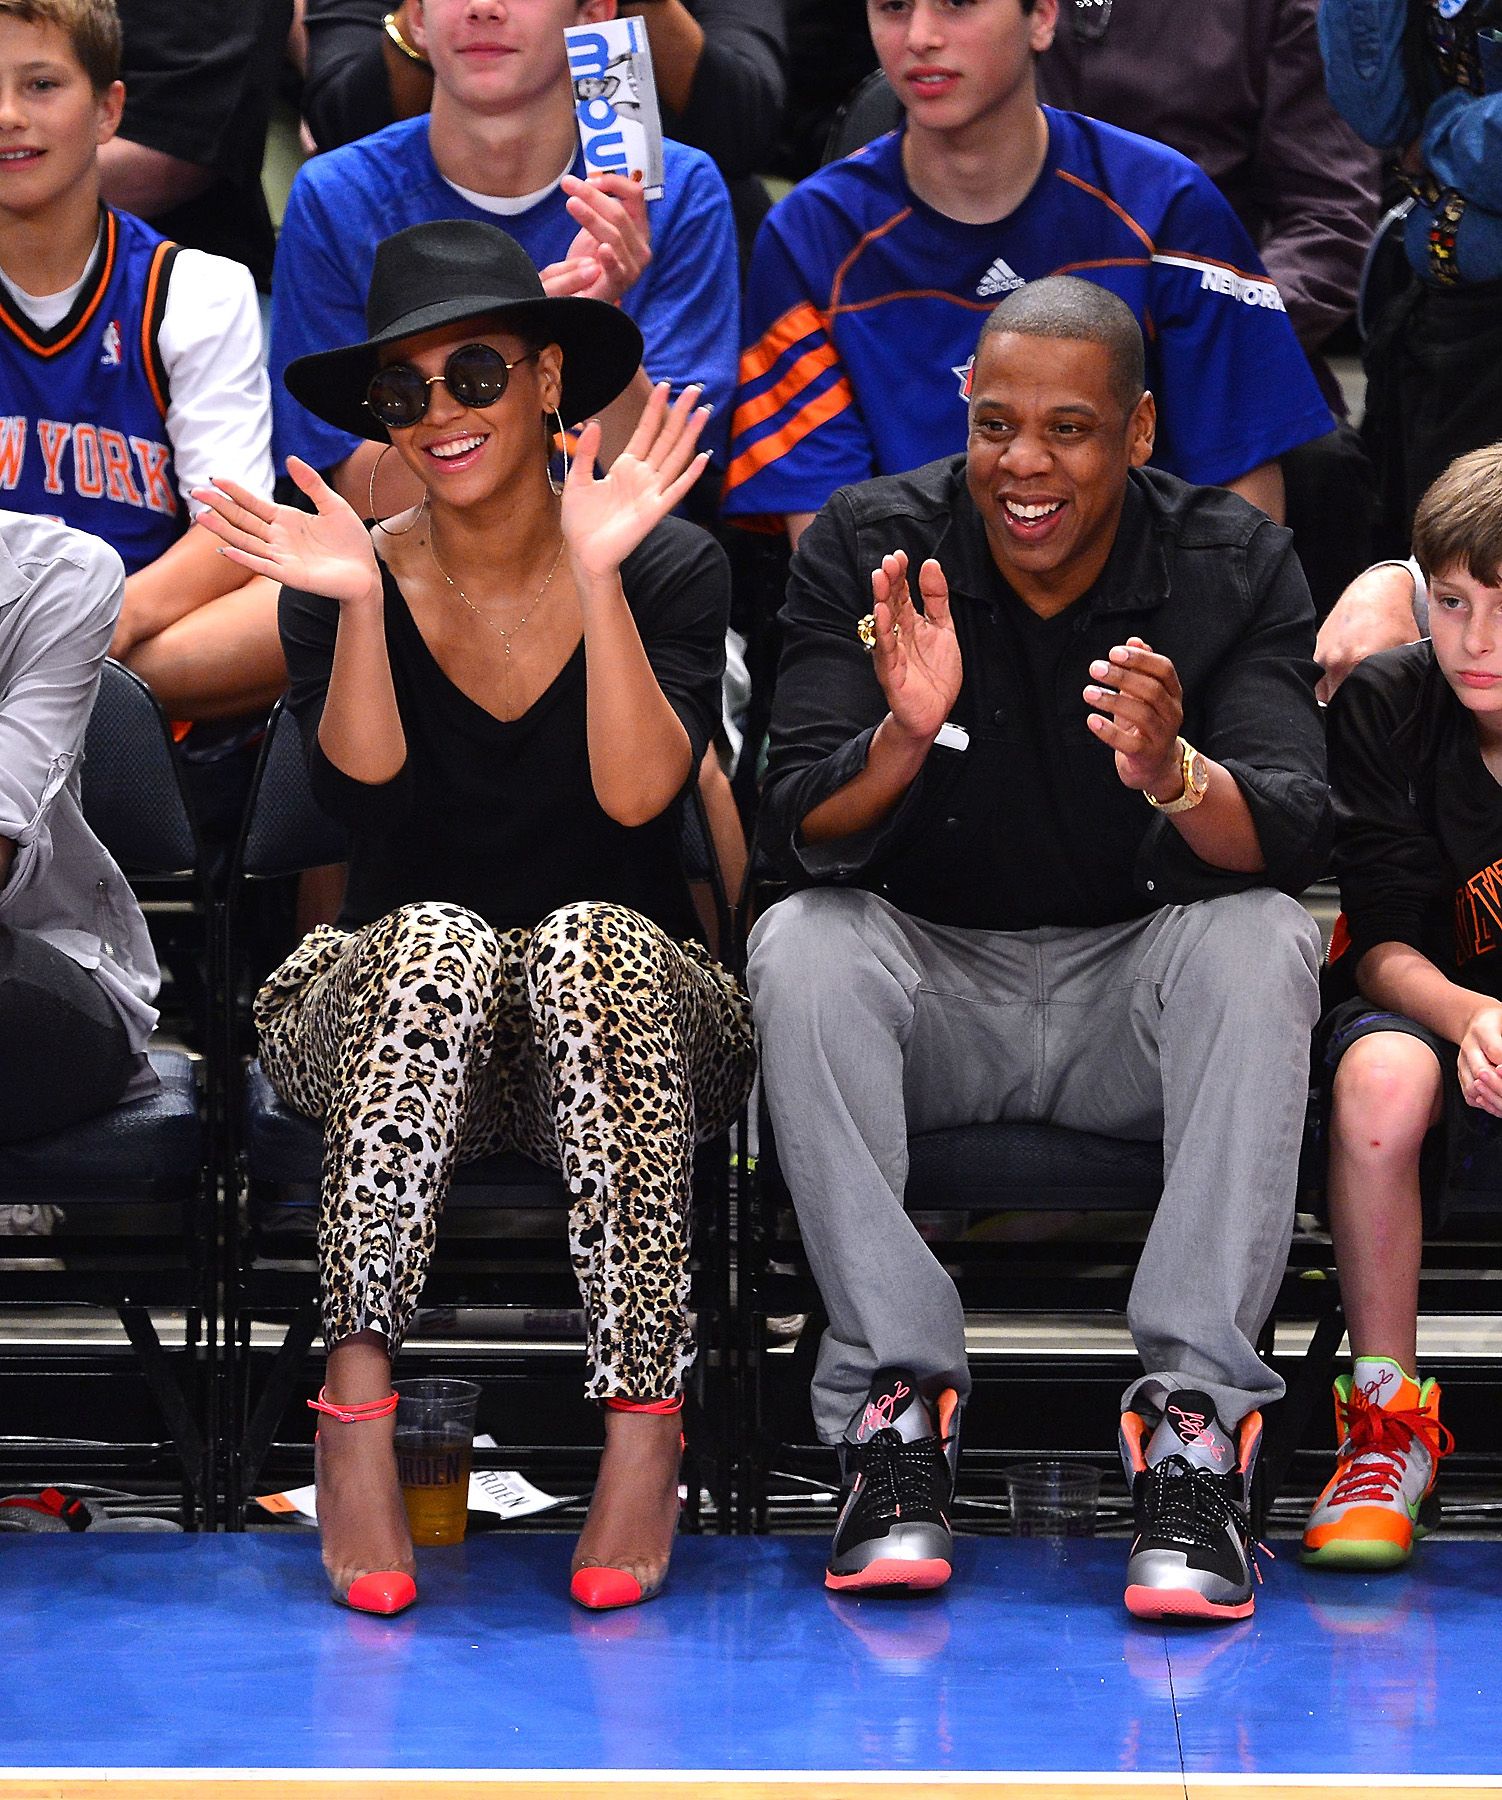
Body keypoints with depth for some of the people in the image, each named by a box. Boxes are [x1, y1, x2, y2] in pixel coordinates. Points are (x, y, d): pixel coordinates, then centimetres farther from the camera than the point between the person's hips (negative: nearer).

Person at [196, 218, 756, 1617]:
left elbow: (640, 795, -15)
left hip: (627, 1024, 0)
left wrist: (598, 576, -22)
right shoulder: (351, 582, 3)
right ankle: (355, 1401, -39)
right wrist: (357, 605, -24)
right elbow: (366, 792, -12)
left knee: (593, 942, -36)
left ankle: (645, 1426, -40)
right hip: (382, 1013, 0)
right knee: (434, 939, -35)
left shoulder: (671, 567, 0)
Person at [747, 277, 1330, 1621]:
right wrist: (903, 740, -36)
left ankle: (1196, 1423, -32)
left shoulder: (1235, 565, -7)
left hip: (1136, 996, 0)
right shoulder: (868, 550, -7)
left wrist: (1175, 775, -42)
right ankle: (898, 1396, -28)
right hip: (933, 982, 0)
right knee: (800, 942, -29)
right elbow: (797, 836, -14)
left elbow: (1296, 844, -19)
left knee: (1265, 941, -30)